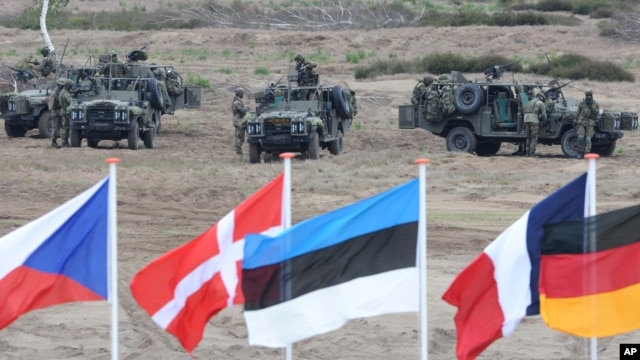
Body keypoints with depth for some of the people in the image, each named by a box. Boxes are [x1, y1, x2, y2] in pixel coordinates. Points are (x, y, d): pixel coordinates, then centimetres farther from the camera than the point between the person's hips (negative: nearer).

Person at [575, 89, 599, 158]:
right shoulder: (582, 103, 11)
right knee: (580, 137, -11)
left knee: (588, 138, -7)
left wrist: (592, 106, -16)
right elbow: (578, 113, 15)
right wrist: (576, 121, 11)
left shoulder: (595, 104, 8)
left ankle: (587, 153, -6)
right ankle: (581, 152, -2)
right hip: (581, 122, 1)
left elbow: (597, 112, -6)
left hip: (590, 123, -1)